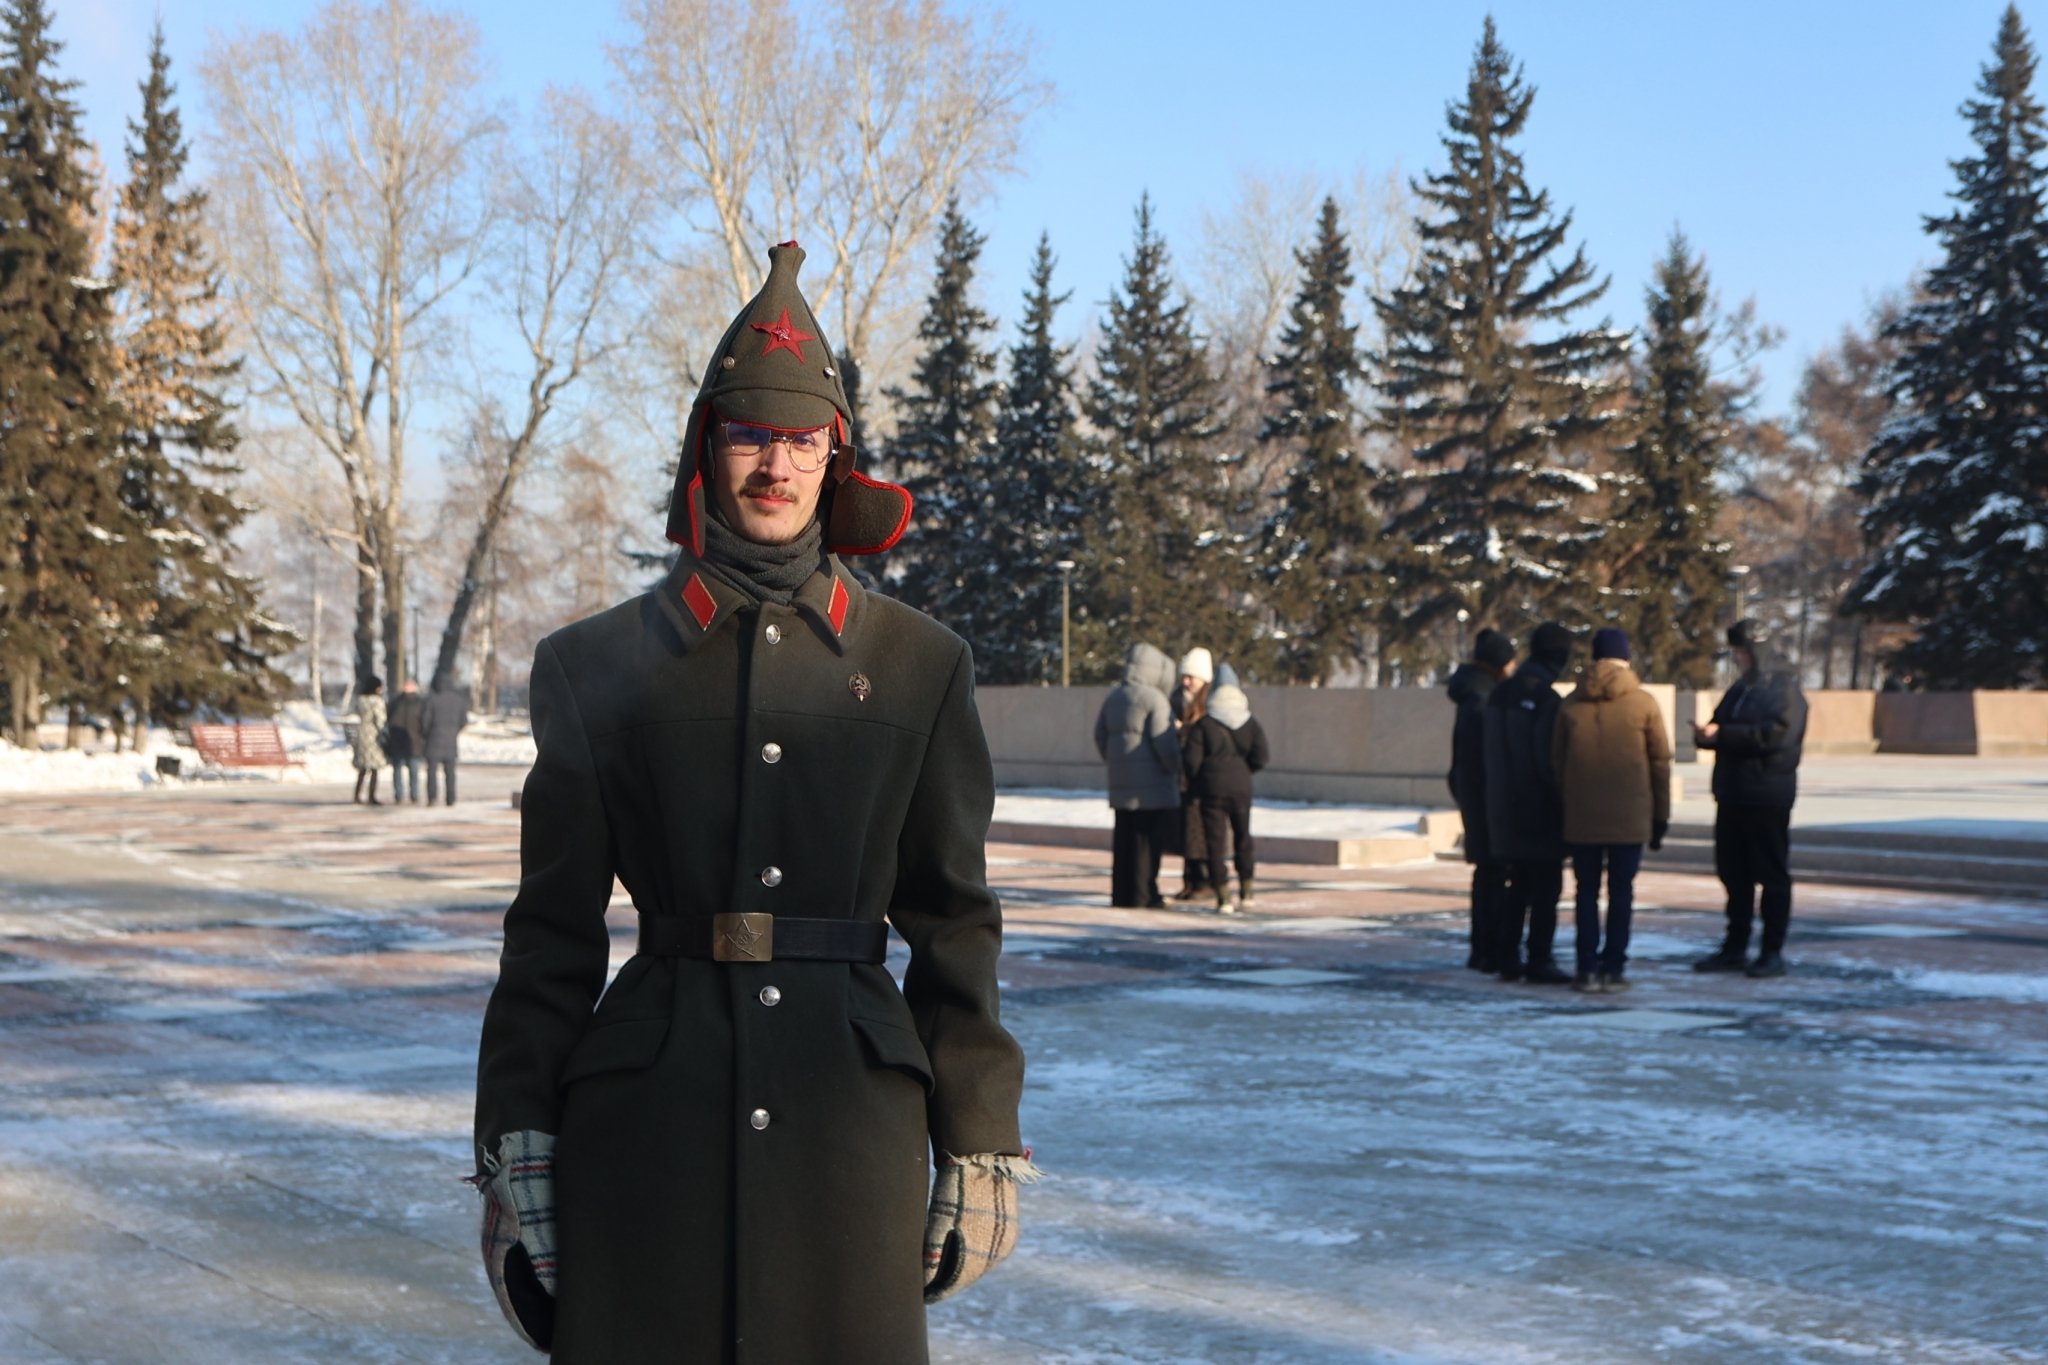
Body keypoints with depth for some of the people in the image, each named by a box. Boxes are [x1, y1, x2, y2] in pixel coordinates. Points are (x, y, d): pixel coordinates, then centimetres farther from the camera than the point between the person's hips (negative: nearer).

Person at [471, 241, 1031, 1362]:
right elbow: (553, 932, 4)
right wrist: (516, 1153, -2)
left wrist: (979, 1149, 4)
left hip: (851, 1118, 1)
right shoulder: (600, 664, 3)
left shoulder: (917, 663, 6)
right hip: (651, 1123, -1)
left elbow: (953, 923, 7)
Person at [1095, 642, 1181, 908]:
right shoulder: (1154, 699, -12)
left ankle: (1121, 894, 14)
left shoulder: (1113, 696, 13)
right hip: (1153, 786, -8)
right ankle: (1142, 896, -3)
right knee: (1148, 841, -3)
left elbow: (1100, 736, 17)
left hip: (1121, 785, 8)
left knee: (1124, 840, 12)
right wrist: (1177, 770, -3)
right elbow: (1165, 743, -15)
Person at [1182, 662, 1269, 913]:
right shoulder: (1250, 725, 1)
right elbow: (1259, 758, -4)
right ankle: (1246, 894, 20)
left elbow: (1191, 760, -10)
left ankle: (1224, 900, -2)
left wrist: (1196, 789, 3)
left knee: (1216, 844, 1)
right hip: (1241, 789, 3)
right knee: (1242, 839, 17)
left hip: (1212, 789, -3)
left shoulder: (1203, 725, -6)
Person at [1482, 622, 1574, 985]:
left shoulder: (1501, 694, 8)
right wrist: (1563, 798, -7)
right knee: (1546, 886, -1)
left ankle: (1507, 958, 16)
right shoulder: (1547, 699, -16)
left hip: (1506, 807, 8)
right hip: (1541, 809, -8)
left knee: (1519, 884, 16)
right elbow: (1550, 760, -18)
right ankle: (1539, 962, -1)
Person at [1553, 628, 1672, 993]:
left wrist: (1563, 816, 14)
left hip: (1581, 818, 1)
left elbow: (1556, 763, 6)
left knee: (1586, 891, 8)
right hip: (1630, 818, -1)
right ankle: (1613, 967, 4)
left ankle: (1588, 969, 3)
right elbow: (1661, 762, 0)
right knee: (1621, 891, 6)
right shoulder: (1644, 704, -2)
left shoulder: (1570, 705, 3)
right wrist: (1661, 816, 8)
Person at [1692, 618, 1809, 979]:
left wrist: (1722, 735, -22)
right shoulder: (1740, 689, 18)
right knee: (1734, 873, 11)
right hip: (1733, 795, 8)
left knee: (1772, 875, -1)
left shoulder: (1785, 688, -9)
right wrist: (1706, 734, -4)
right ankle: (1735, 948, 19)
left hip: (1768, 796, -8)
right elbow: (1725, 729, 21)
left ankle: (1772, 952, 4)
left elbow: (1778, 733, -22)